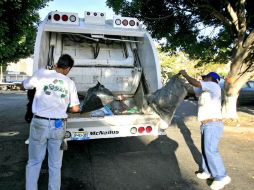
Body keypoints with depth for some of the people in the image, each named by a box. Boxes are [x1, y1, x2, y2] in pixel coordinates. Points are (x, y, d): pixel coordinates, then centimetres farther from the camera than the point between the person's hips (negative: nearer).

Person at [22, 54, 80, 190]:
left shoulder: (41, 73, -3)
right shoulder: (69, 83, 2)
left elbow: (24, 86, 14)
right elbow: (76, 108, 5)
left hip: (39, 123, -1)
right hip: (58, 126, 1)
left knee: (34, 162, 15)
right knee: (55, 165, 14)